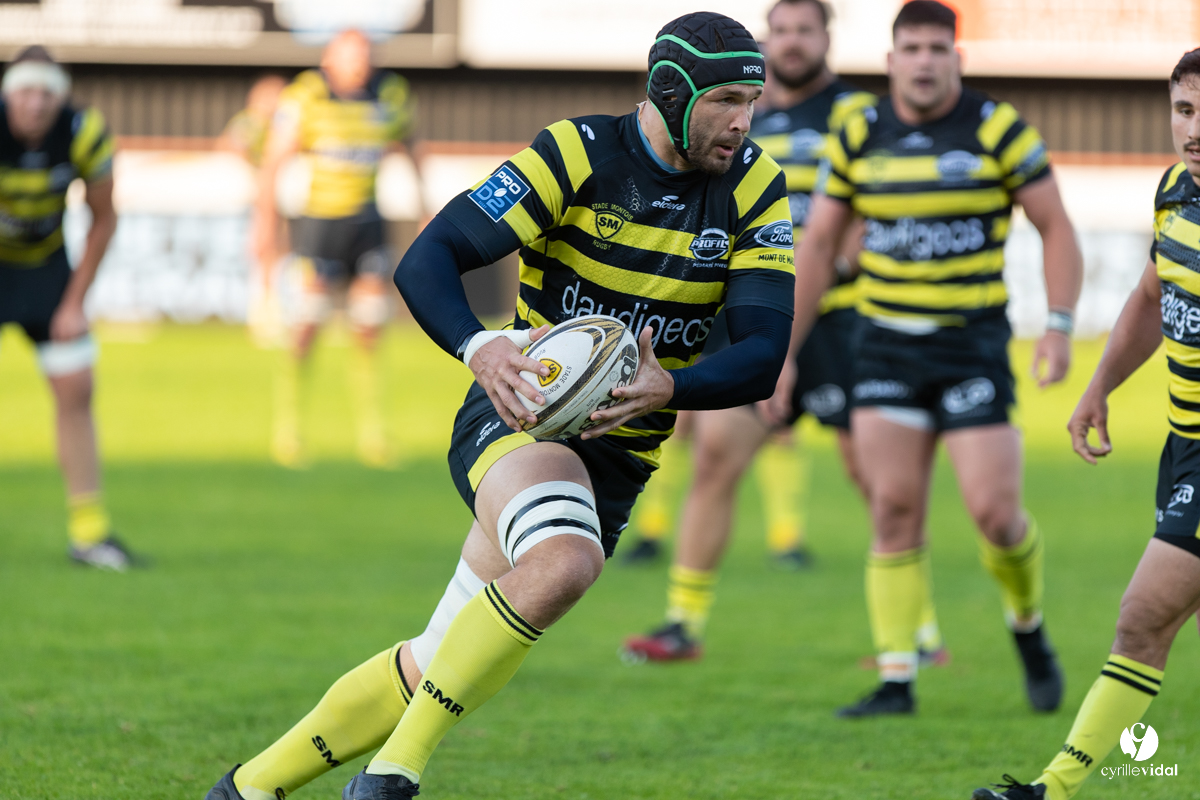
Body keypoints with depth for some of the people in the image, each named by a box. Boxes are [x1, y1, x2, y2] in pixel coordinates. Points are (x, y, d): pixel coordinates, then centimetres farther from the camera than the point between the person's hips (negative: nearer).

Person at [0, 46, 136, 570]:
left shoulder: (85, 134, -20)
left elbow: (103, 220, -5)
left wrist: (74, 304, -7)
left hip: (45, 261, 3)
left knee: (75, 389, -1)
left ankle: (88, 530, 6)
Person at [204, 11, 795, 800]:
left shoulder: (755, 187, -3)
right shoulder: (576, 156, -13)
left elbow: (764, 355, -10)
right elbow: (424, 264, -15)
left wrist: (665, 389, -30)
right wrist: (480, 347, -36)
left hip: (618, 455, 5)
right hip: (518, 416, -5)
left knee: (436, 666, 6)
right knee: (564, 561, -37)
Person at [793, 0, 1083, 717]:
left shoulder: (998, 130, -6)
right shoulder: (859, 137, 3)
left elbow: (1057, 228, -1)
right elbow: (818, 247, 9)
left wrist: (1061, 326, -12)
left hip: (974, 347, -3)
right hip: (886, 348, 3)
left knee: (995, 513, -9)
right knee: (895, 512, -4)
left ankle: (1029, 627, 21)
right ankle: (897, 681, 0)